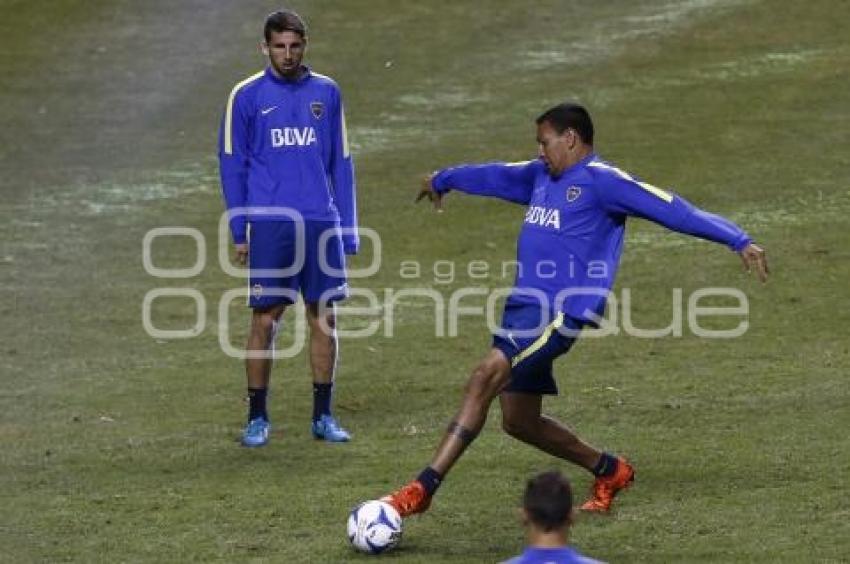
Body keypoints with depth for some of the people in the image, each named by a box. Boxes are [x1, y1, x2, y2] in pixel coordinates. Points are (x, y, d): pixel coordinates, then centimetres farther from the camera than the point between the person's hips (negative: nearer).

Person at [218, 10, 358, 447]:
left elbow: (340, 164, 12)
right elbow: (232, 163, 3)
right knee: (265, 320, -2)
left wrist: (347, 229, 7)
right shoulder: (247, 96, 1)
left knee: (324, 317, 5)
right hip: (269, 224, -2)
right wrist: (240, 230, -3)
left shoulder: (326, 93, 8)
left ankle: (323, 417, 14)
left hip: (322, 224, 3)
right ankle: (257, 418, 7)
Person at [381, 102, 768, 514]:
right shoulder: (541, 176, 19)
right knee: (519, 422, 13)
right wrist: (442, 180, 56)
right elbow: (495, 176, 38)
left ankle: (423, 488, -27)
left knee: (484, 379, -25)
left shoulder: (602, 180, -7)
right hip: (523, 305, 10)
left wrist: (739, 241, -20)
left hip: (560, 312, -10)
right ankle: (609, 471, 33)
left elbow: (673, 210, -12)